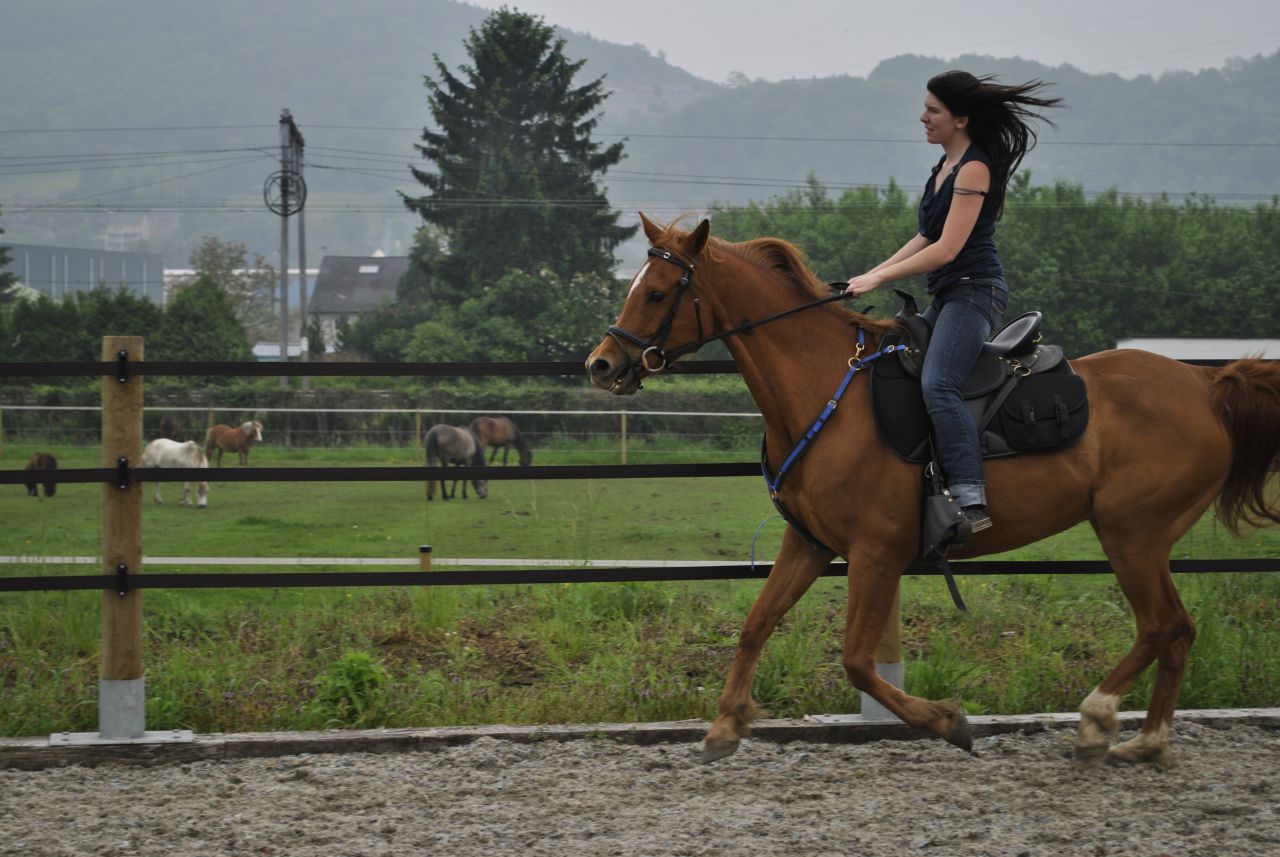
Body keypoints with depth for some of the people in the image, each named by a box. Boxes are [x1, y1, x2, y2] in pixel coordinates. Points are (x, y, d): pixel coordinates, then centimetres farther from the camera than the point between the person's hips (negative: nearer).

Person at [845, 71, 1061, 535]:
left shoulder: (974, 168, -14)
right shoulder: (947, 164, 16)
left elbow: (946, 249, -19)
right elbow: (927, 236, 22)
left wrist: (879, 278, -15)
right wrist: (871, 273, 13)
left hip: (974, 291, -11)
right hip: (947, 296, 11)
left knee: (937, 383, -29)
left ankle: (971, 500, -36)